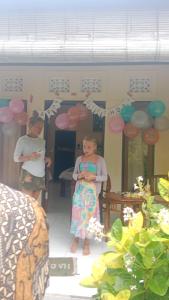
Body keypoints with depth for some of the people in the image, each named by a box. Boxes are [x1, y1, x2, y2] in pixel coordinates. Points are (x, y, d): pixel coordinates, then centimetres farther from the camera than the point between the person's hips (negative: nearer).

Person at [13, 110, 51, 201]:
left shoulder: (42, 141, 13)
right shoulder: (23, 140, -5)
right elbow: (16, 158, -7)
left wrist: (46, 159, -1)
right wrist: (29, 157, -23)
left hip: (40, 175, 6)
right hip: (28, 173, -6)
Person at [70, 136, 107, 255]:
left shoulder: (100, 160, -1)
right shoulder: (79, 159, 6)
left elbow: (105, 177, -2)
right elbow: (74, 174, 11)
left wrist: (94, 177, -18)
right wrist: (79, 176, -11)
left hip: (92, 192, -2)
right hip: (80, 190, 2)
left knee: (89, 215, 2)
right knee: (78, 214, 3)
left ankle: (87, 242, 13)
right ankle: (76, 239, 19)